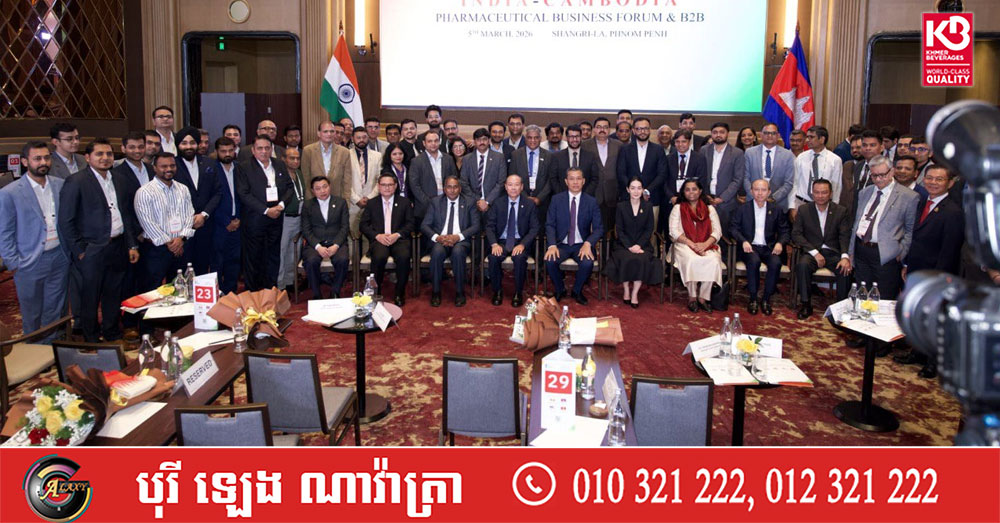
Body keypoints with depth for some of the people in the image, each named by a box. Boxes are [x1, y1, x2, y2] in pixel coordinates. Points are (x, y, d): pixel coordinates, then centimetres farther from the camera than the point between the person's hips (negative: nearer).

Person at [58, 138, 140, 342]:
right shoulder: (76, 181, -9)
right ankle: (91, 342, 21)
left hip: (117, 248, 6)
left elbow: (127, 214, 15)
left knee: (113, 296, 17)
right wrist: (79, 251, -11)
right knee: (89, 300, 6)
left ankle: (113, 336, 32)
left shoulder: (119, 180, 11)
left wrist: (132, 245, 10)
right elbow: (65, 221, -11)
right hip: (91, 251, -6)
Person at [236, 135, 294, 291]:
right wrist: (266, 210, -15)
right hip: (254, 220, -4)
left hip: (276, 218, 4)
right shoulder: (245, 168, -3)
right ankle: (252, 292, 11)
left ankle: (271, 289, 19)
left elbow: (289, 188, 10)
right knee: (253, 256, 1)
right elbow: (244, 194, -10)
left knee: (274, 256, 9)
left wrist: (281, 205, -9)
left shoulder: (280, 167, 12)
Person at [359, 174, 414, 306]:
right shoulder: (371, 204, 16)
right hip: (379, 239, 0)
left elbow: (410, 224, 7)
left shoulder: (404, 202, 15)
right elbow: (364, 225, 8)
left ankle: (400, 293, -15)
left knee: (404, 257, -33)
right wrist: (378, 236, -10)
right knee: (379, 257, -34)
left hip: (399, 239, 0)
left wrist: (397, 235, -11)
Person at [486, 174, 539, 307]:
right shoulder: (497, 203, 6)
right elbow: (490, 226, 2)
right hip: (501, 241, 1)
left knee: (519, 258, -34)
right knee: (494, 257, -30)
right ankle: (497, 291, -8)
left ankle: (518, 293, -14)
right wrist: (494, 244, -17)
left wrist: (522, 244, -18)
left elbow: (534, 229, -1)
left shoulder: (529, 204, 4)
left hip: (520, 242, -1)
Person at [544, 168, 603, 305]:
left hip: (582, 245, 0)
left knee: (587, 263, -31)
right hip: (561, 244, 1)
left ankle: (577, 291, 2)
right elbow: (550, 225, -1)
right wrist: (552, 245, -20)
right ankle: (560, 290, 2)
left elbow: (599, 228, -1)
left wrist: (588, 244, -21)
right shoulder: (556, 199, 3)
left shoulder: (591, 202, 2)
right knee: (550, 261, -29)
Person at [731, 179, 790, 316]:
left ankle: (766, 299, -13)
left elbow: (784, 231, 13)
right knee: (754, 261, -34)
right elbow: (733, 228, 3)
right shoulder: (743, 209, 7)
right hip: (749, 247, -2)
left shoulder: (776, 209, 10)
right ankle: (753, 298, -18)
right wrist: (743, 241, -15)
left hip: (769, 248, 2)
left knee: (776, 263, -30)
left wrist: (780, 243, -9)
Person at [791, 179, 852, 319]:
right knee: (802, 265, -33)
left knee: (846, 269, -30)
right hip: (811, 251, 0)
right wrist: (814, 252, -15)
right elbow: (796, 234, -3)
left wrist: (845, 256, -23)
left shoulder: (841, 211, 5)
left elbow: (845, 236, -3)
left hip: (833, 252, 0)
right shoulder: (803, 209, 4)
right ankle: (805, 304, -22)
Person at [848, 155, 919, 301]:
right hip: (860, 251, 5)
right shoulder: (864, 193, 15)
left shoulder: (909, 197, -3)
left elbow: (911, 230, -2)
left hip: (886, 256, -5)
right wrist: (851, 252, 14)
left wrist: (901, 253, -11)